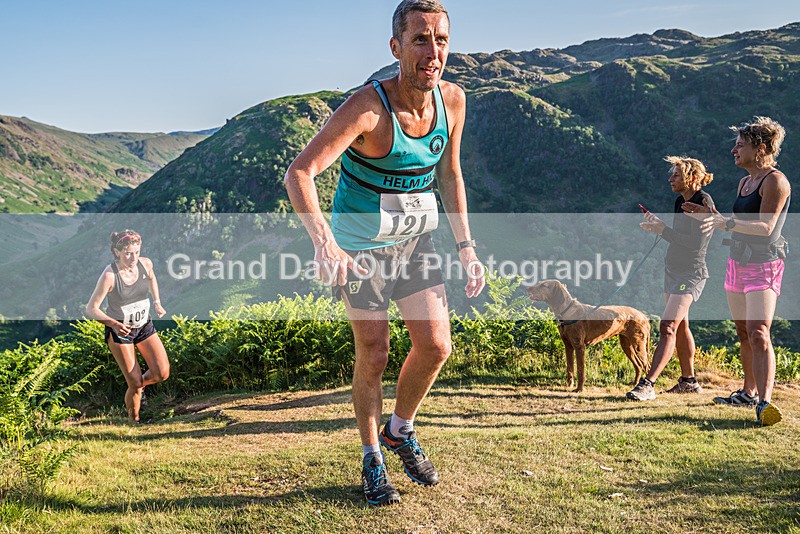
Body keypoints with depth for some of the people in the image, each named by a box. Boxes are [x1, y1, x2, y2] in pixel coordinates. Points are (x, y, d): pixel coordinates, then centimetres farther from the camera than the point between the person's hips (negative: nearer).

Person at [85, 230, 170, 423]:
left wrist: (157, 302, 9)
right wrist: (114, 323, -34)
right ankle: (134, 421, 21)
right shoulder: (109, 275, -25)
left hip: (145, 327, 4)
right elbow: (91, 309, -19)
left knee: (162, 373, -7)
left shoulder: (145, 264, -11)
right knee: (135, 384, -4)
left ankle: (139, 384, 26)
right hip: (119, 331, -4)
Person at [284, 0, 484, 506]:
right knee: (374, 356, 0)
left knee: (437, 346, 0)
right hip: (362, 244, -5)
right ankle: (373, 459, 22)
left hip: (417, 237, 5)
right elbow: (299, 173, -33)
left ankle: (400, 431, 27)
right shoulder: (367, 108, -26)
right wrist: (324, 244, -48)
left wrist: (466, 246, 3)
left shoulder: (453, 100, -8)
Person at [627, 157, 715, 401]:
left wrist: (663, 230, -21)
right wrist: (657, 224, 3)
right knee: (680, 326, 15)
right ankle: (688, 381, 27)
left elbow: (697, 243, -23)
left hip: (690, 273, -9)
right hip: (672, 269, 9)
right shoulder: (680, 201, 10)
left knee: (668, 327, -15)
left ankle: (648, 384, -19)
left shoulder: (703, 202, -16)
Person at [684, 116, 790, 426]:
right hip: (737, 261, 9)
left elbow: (765, 227, -21)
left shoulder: (775, 180, -12)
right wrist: (711, 215, 11)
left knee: (758, 333, -18)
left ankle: (765, 403, -21)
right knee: (743, 332, 13)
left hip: (764, 265, -9)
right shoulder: (744, 182, 15)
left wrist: (725, 222, -32)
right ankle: (749, 393, 24)